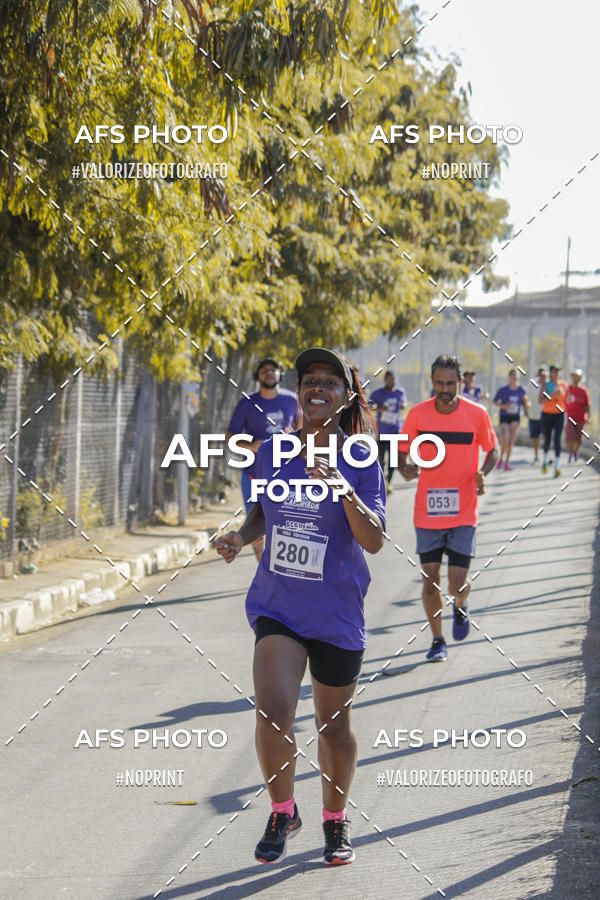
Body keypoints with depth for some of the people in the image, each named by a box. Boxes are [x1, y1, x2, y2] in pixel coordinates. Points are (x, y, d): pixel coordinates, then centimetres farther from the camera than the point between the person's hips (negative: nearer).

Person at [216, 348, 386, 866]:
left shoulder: (361, 460, -8)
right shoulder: (271, 454, 2)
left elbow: (374, 541, -16)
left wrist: (345, 491, -31)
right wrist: (240, 538, -2)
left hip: (337, 614, -1)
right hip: (277, 605, 1)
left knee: (333, 724, 11)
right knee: (273, 712, -16)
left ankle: (336, 821, 35)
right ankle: (283, 814, 9)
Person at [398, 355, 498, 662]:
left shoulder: (477, 414, -5)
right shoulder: (418, 414, -4)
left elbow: (492, 449, 9)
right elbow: (402, 450, 7)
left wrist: (482, 473, -11)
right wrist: (405, 469, -16)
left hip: (463, 513, -1)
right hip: (427, 512, 1)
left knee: (458, 583, -5)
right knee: (430, 579, 2)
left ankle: (460, 607, 31)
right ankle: (438, 640, 21)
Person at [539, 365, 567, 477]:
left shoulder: (563, 385, 4)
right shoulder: (545, 385, -4)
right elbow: (540, 400, -16)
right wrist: (553, 395, -25)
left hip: (559, 414, 1)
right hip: (547, 414, 0)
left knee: (557, 439, -14)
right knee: (547, 440, 9)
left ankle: (556, 467, -18)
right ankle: (545, 460, 38)